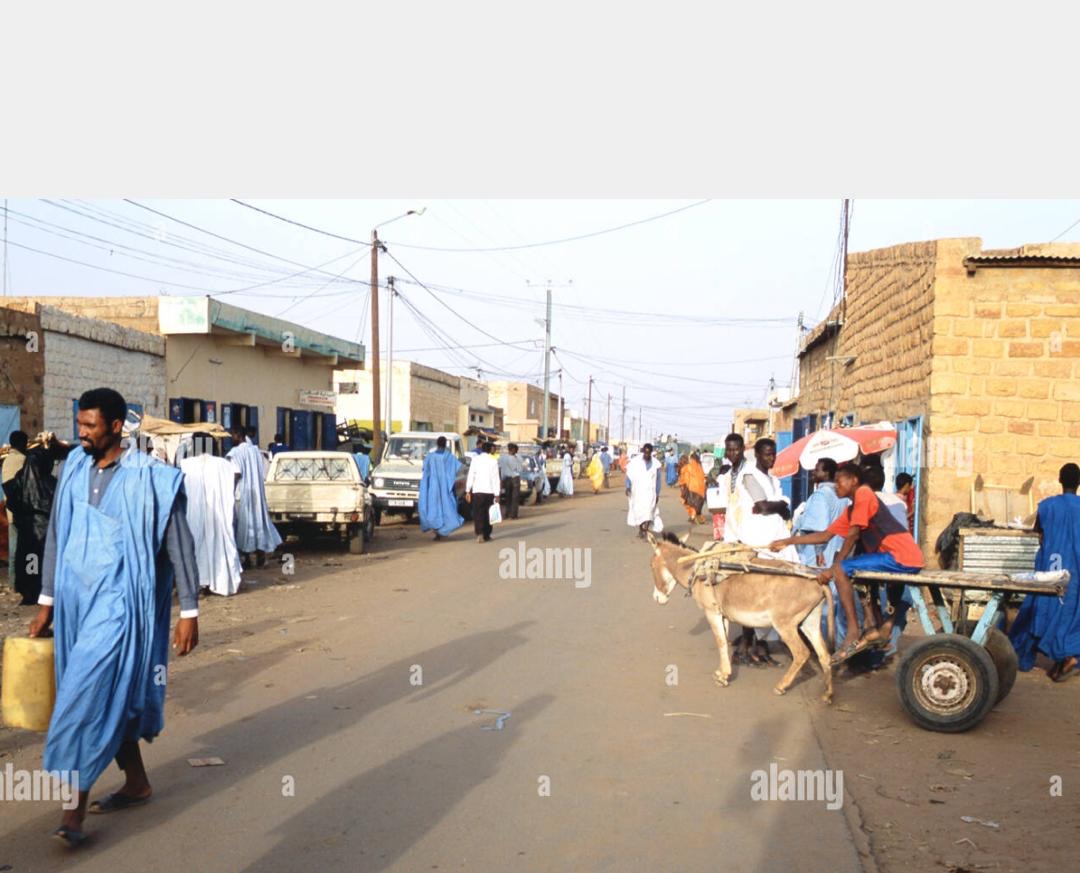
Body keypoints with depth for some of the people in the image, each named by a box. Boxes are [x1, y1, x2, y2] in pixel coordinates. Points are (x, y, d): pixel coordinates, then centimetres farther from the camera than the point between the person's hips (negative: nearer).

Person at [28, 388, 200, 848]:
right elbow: (56, 535, 14)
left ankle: (75, 810, 0)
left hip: (119, 600, -6)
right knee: (110, 694, 14)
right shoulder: (73, 468, 5)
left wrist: (189, 612, -9)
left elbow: (179, 546, -8)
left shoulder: (149, 478, -12)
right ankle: (136, 781, 29)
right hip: (77, 598, 6)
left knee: (89, 695, -10)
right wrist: (47, 601, 14)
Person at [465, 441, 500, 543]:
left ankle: (480, 533, -15)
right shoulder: (493, 461, -1)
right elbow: (496, 478, -3)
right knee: (487, 513, 11)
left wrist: (468, 491, 2)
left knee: (477, 513, 3)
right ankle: (487, 535, 17)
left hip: (477, 491, 0)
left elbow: (471, 476, -2)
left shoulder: (475, 459, 0)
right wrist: (496, 494, 0)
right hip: (489, 491, 0)